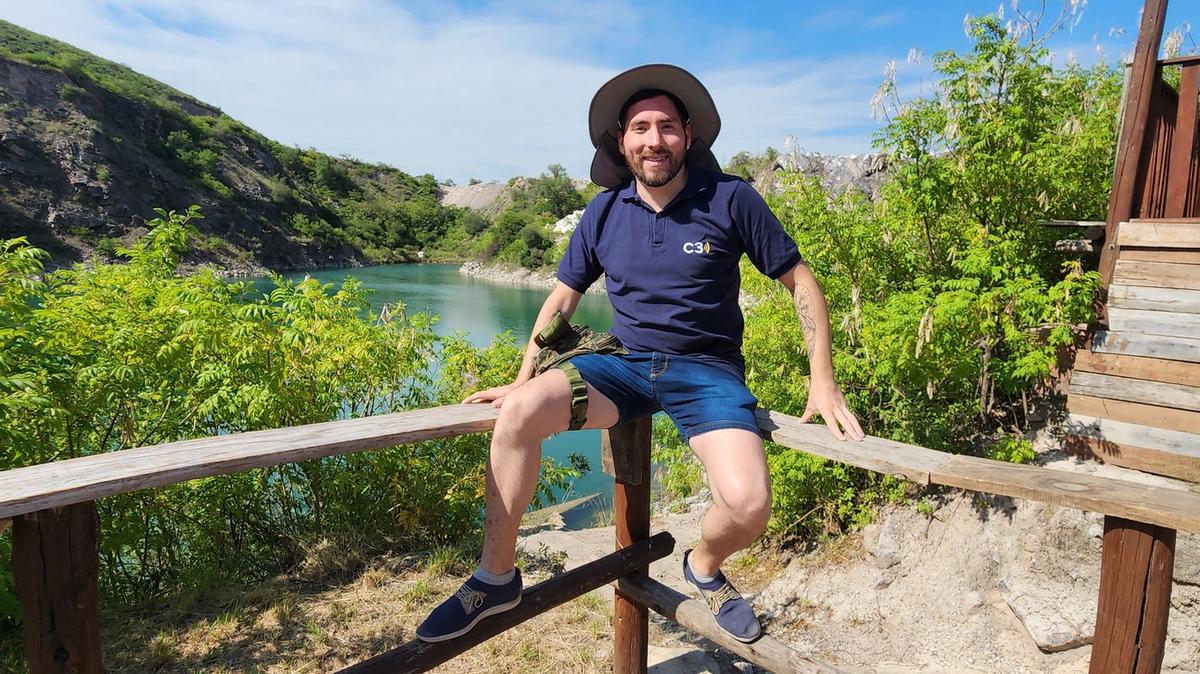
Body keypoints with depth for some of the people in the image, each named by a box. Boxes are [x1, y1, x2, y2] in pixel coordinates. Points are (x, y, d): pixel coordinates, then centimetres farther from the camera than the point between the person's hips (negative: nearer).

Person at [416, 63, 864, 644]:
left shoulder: (730, 200, -7)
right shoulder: (604, 212, 3)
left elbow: (800, 281, 0)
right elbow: (563, 297, 13)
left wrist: (823, 381, -6)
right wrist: (522, 379, 8)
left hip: (707, 370, -2)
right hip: (625, 365, 3)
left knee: (748, 503, -27)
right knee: (520, 412, -23)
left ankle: (705, 568, 13)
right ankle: (496, 578, -4)